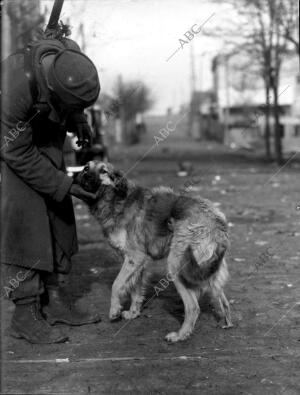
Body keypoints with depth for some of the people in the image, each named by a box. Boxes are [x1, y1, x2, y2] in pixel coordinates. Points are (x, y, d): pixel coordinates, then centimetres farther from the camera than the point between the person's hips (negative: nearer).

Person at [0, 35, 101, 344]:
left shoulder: (70, 56, -23)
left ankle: (54, 302, 13)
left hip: (45, 139, 7)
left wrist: (77, 118, -5)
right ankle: (26, 314, -8)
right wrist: (63, 186, -23)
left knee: (58, 218, 4)